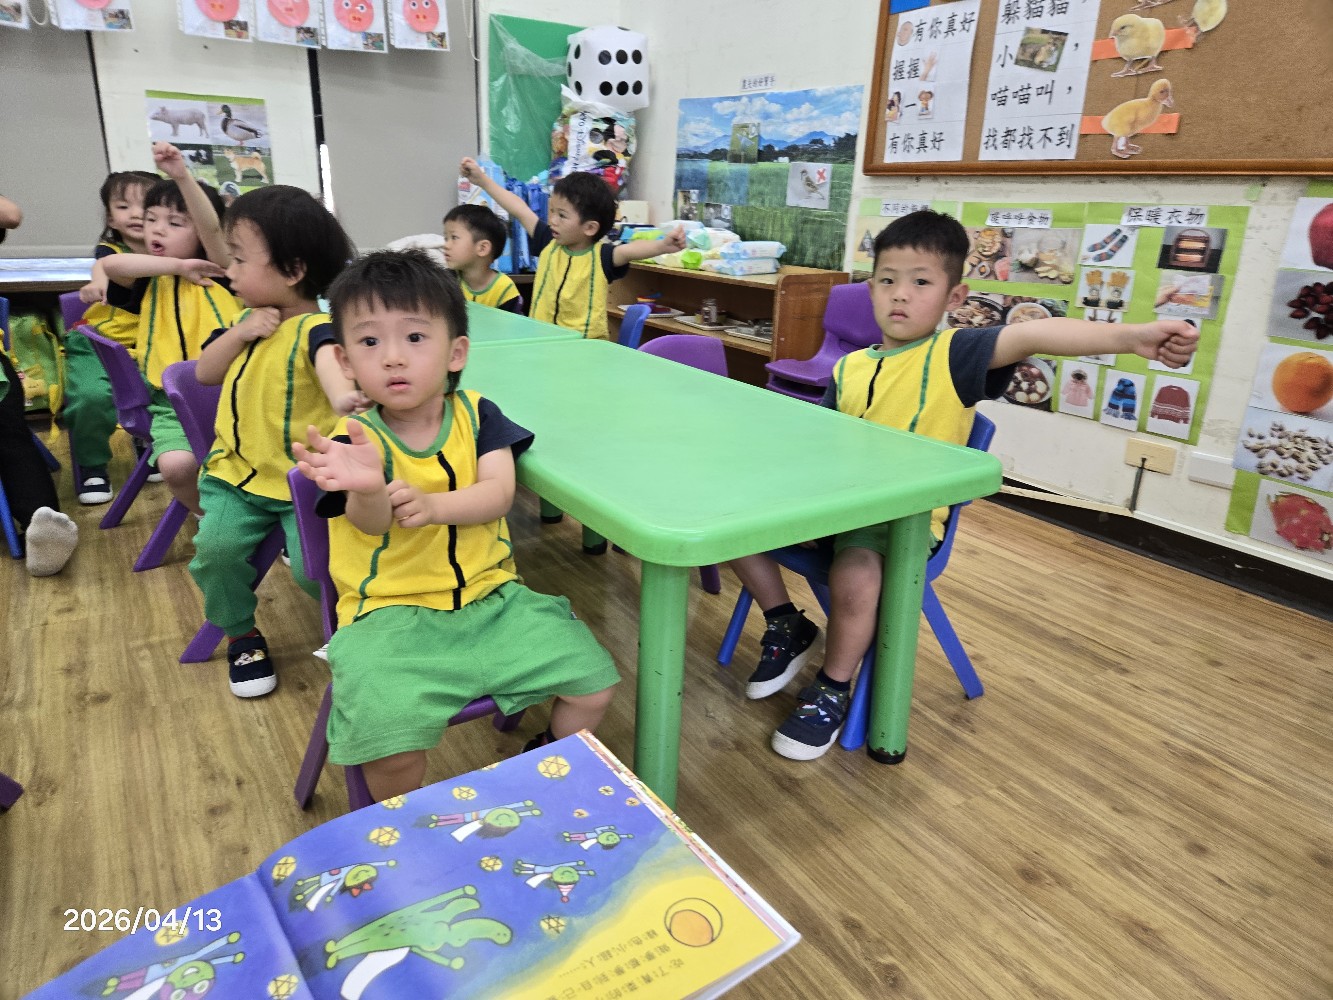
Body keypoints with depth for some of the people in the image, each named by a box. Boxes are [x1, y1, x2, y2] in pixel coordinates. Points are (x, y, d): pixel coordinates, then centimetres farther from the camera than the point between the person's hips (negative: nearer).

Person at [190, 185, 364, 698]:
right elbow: (204, 373, 13)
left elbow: (330, 357, -42)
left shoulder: (313, 327, -18)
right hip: (237, 471, 6)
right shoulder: (253, 319, 9)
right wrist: (240, 334, -7)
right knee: (217, 545, -16)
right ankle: (240, 634, 12)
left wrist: (341, 395, -67)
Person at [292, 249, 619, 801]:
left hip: (491, 597, 3)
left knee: (593, 684, -4)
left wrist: (433, 504, -31)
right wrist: (369, 489, -49)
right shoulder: (355, 439, -8)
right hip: (391, 614, -3)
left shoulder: (476, 413, 0)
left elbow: (498, 493, -12)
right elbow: (372, 522, -25)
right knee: (390, 746, -24)